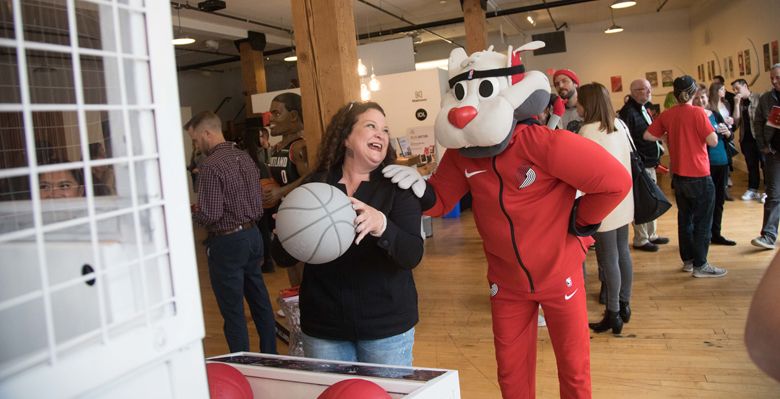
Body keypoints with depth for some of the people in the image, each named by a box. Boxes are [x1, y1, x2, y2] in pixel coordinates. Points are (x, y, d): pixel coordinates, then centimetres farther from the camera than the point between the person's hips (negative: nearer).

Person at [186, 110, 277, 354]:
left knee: (233, 311, 3)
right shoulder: (244, 157, 7)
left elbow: (210, 215, -22)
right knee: (260, 301, 17)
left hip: (227, 242, -8)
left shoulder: (211, 165, -17)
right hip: (252, 234, 8)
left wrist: (191, 212, 0)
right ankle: (270, 355, 28)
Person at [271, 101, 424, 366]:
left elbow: (412, 255, -16)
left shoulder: (396, 185, -4)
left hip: (387, 324, -1)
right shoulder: (314, 185, 0)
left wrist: (381, 225, -35)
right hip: (323, 327, 2)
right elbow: (281, 257, 0)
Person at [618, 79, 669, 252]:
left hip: (650, 163, 10)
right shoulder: (628, 112, -18)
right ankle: (640, 240, 11)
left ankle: (651, 235, 30)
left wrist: (658, 148, 13)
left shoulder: (644, 109, 14)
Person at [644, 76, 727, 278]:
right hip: (699, 176, -6)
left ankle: (688, 260, 24)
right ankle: (700, 265, 8)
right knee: (703, 221, 4)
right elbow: (713, 141, -16)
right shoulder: (697, 112, -15)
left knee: (685, 218, 16)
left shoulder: (666, 115, 0)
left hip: (678, 175, 6)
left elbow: (648, 135, 3)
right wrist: (708, 128, 2)